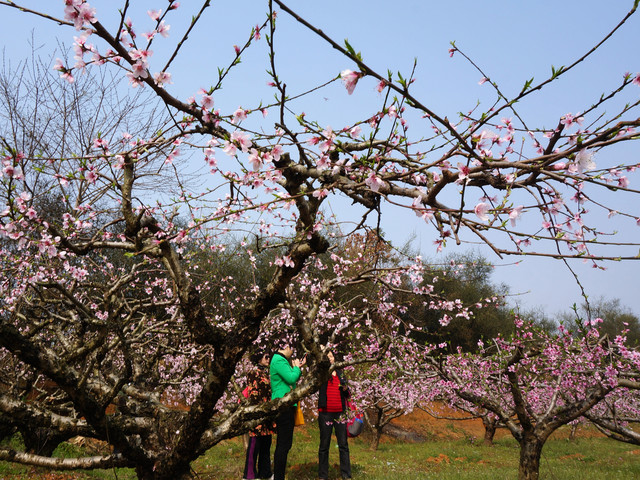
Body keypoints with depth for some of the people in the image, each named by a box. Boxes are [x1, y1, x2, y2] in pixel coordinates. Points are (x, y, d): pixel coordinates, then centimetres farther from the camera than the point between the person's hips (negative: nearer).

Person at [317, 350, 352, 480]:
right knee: (324, 445, 2)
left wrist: (346, 389, -3)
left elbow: (347, 395, 18)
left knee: (343, 444, 2)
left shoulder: (340, 373, 15)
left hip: (340, 412, 3)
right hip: (325, 412, -3)